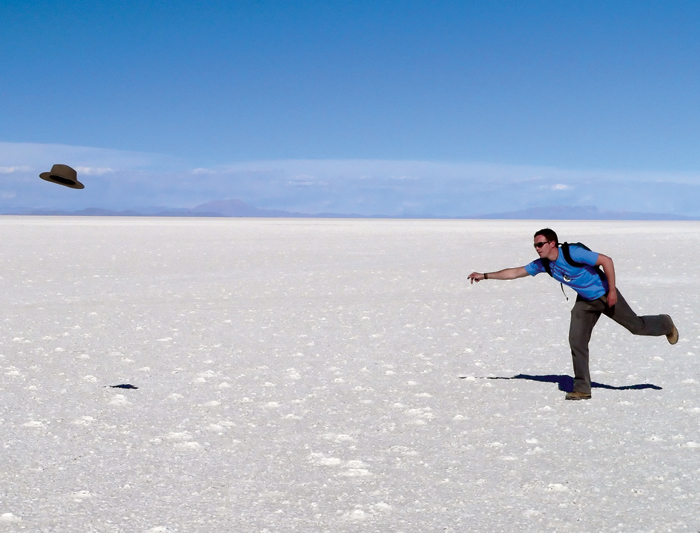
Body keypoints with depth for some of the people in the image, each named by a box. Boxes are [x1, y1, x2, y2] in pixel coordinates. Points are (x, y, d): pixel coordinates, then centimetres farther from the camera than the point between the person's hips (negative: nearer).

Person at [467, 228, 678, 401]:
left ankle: (665, 324, 42)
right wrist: (485, 276, -7)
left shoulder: (573, 253, -32)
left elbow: (606, 260, -28)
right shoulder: (543, 264, -11)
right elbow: (515, 272, -3)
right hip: (585, 301, 6)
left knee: (636, 326, 9)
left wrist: (612, 290, -27)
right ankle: (582, 388, -1)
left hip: (605, 295, -6)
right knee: (576, 341, -7)